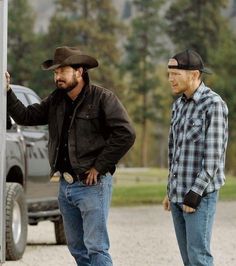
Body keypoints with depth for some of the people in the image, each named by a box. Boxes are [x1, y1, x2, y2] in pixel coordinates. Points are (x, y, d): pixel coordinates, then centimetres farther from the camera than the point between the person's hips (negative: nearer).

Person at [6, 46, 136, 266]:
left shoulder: (102, 98, -11)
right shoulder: (56, 100, 11)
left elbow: (125, 134, -18)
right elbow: (26, 116, 10)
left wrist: (99, 167, -16)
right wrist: (7, 92, -3)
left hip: (92, 185, -8)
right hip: (65, 185, 8)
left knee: (96, 247, -10)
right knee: (77, 248, 13)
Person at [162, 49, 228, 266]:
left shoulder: (214, 104, -12)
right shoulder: (179, 104, 13)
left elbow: (213, 155, -17)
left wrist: (195, 194, -19)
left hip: (200, 194, -8)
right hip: (179, 194, 8)